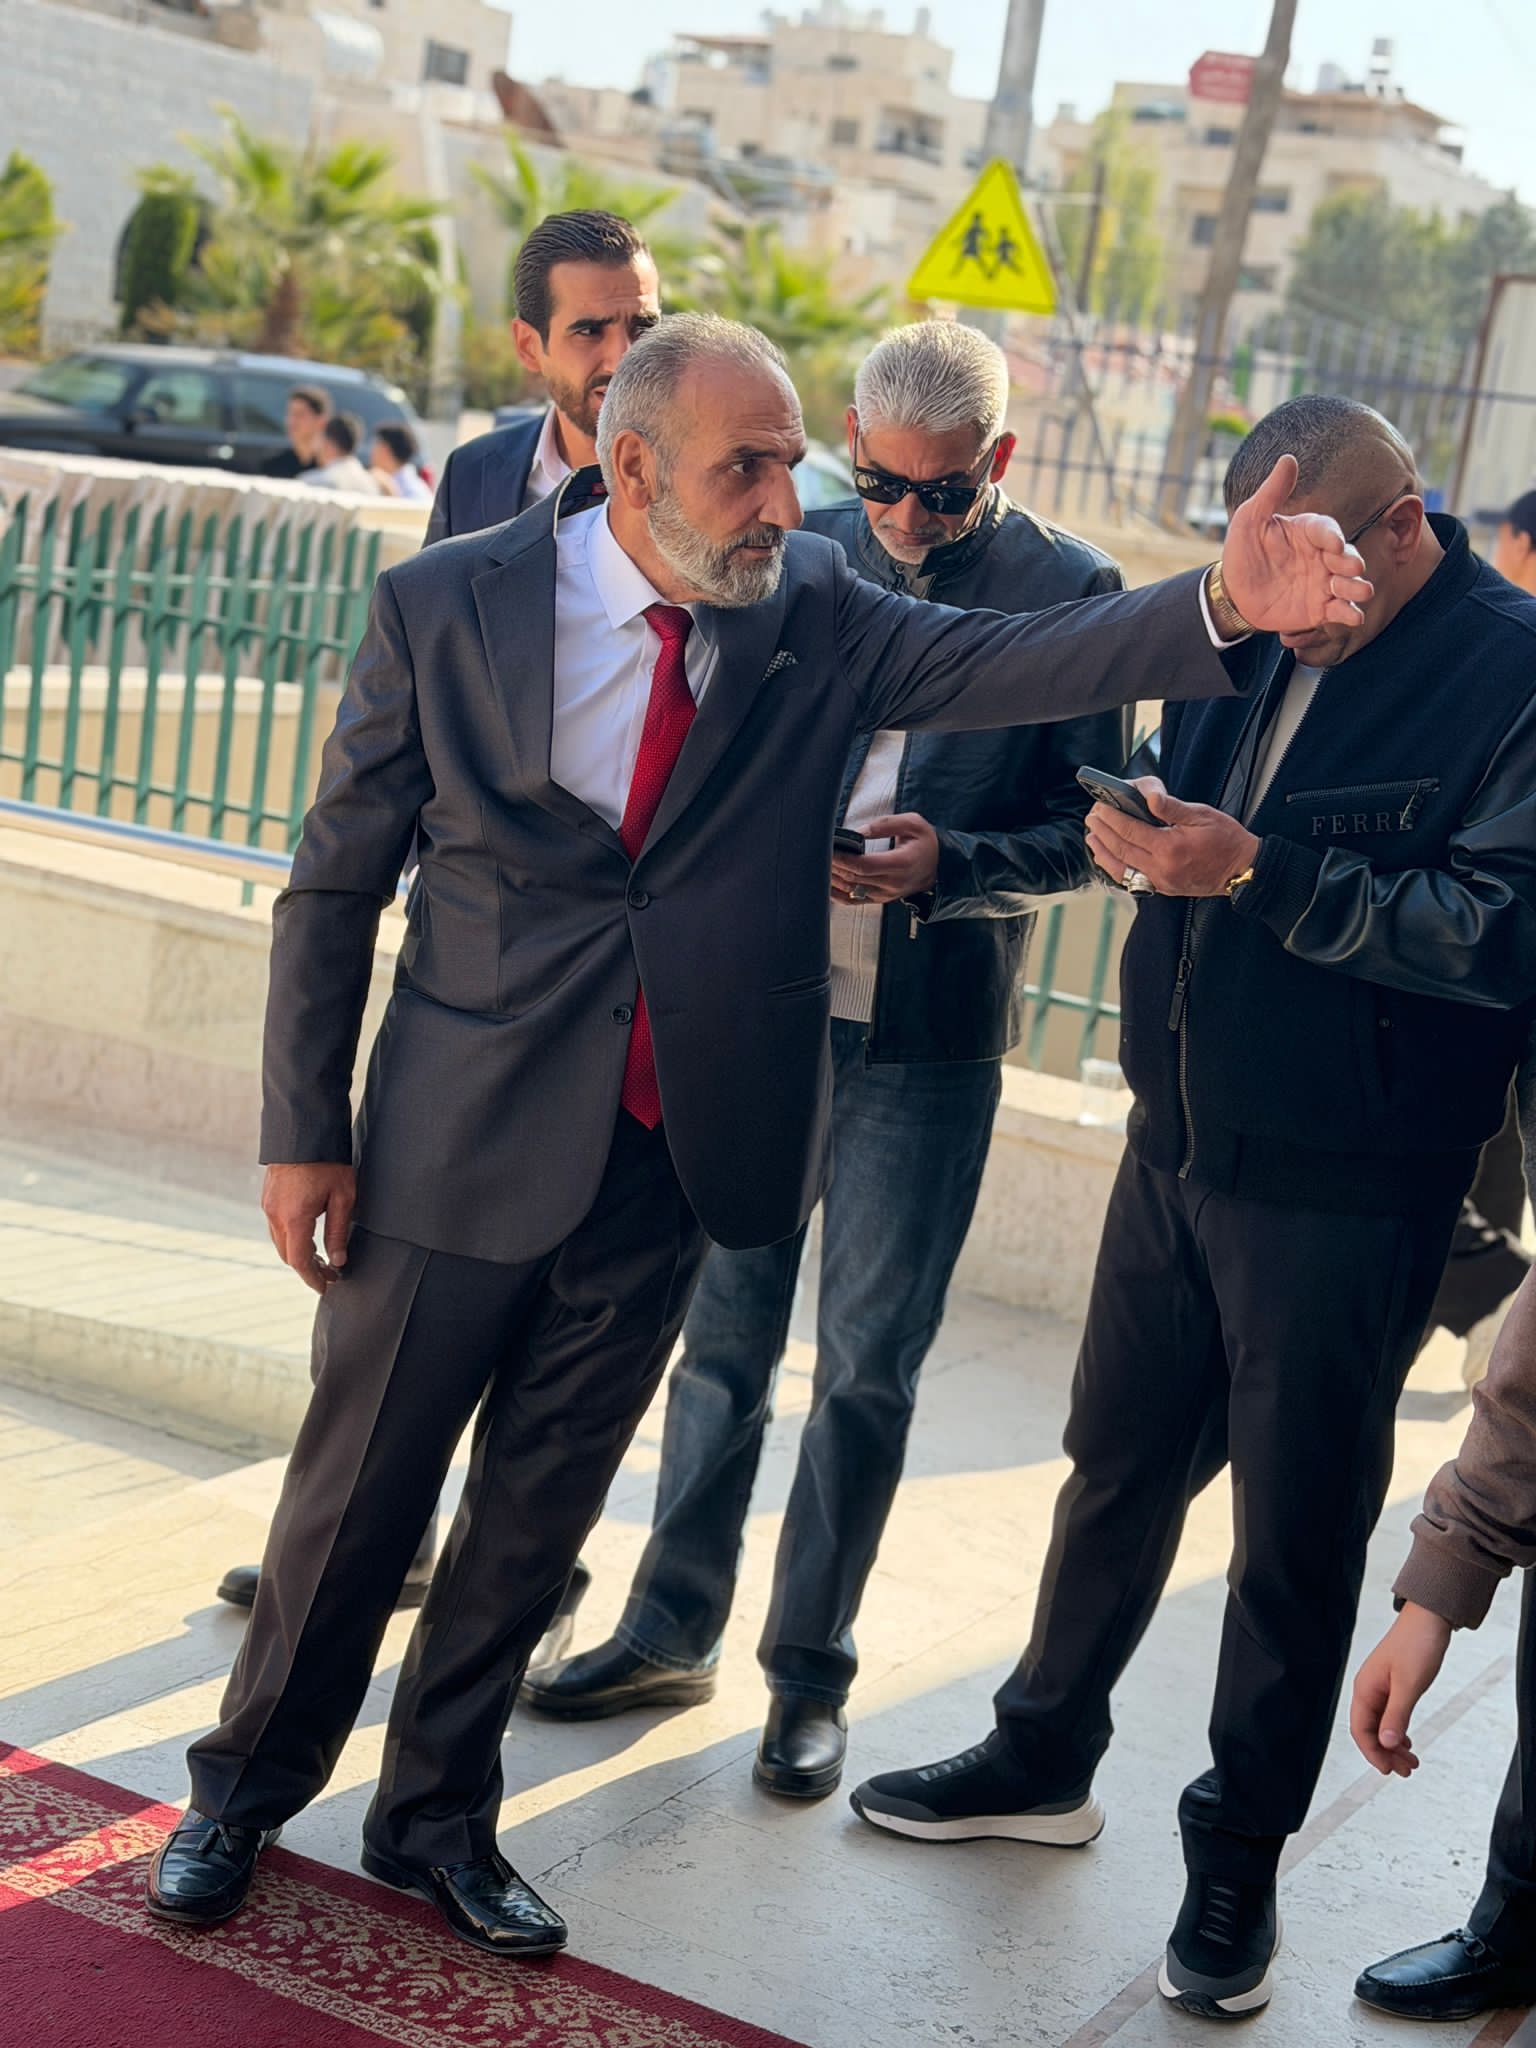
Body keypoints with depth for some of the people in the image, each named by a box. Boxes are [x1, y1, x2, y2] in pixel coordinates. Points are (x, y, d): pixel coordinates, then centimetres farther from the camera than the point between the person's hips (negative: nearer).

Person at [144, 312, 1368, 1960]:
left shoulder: (815, 613, -3)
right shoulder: (444, 605, -9)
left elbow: (1010, 661, -18)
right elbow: (334, 881, -4)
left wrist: (1221, 606, -36)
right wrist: (304, 1129, -5)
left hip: (672, 1144, 3)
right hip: (460, 1133, -2)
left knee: (542, 1499, 15)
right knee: (360, 1484, 10)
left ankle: (436, 1817, 34)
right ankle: (249, 1788, 33)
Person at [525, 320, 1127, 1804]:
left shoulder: (1069, 592, -5)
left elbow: (1083, 834, -5)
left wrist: (947, 865, -22)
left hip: (929, 1034, -3)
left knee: (867, 1367, 6)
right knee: (723, 1330, 12)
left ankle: (809, 1671, 21)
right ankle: (672, 1629, 27)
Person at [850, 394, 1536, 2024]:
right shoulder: (1250, 639, 6)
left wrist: (1263, 872, -26)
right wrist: (1140, 839, -7)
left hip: (1344, 1195, -6)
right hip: (1181, 1141, 6)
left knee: (1297, 1531, 7)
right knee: (1120, 1464, 19)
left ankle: (1239, 1855, 24)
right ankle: (1044, 1760, 38)